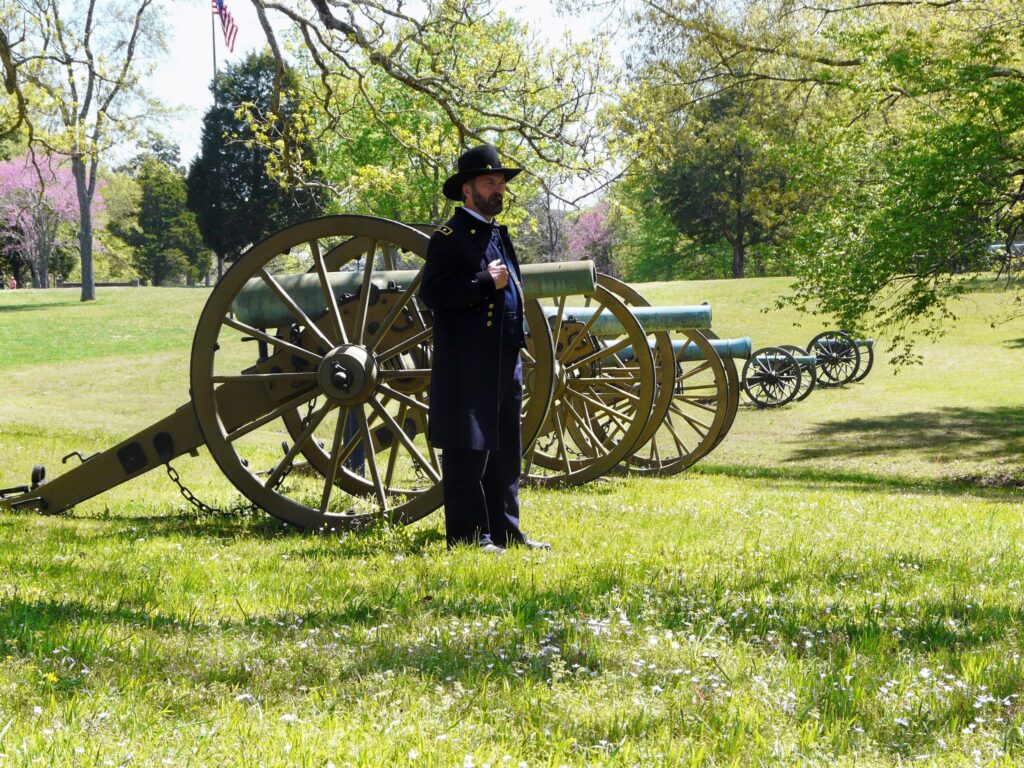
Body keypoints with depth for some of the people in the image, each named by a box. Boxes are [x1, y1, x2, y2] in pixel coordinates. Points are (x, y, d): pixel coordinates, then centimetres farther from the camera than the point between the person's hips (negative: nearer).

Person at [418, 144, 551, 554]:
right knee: (467, 450, -6)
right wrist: (485, 282, -18)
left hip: (505, 362, 9)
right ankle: (469, 534, -2)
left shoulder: (499, 236, 20)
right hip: (466, 363, -9)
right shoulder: (449, 238, -7)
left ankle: (504, 530, 18)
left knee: (505, 450, 11)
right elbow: (432, 293, -18)